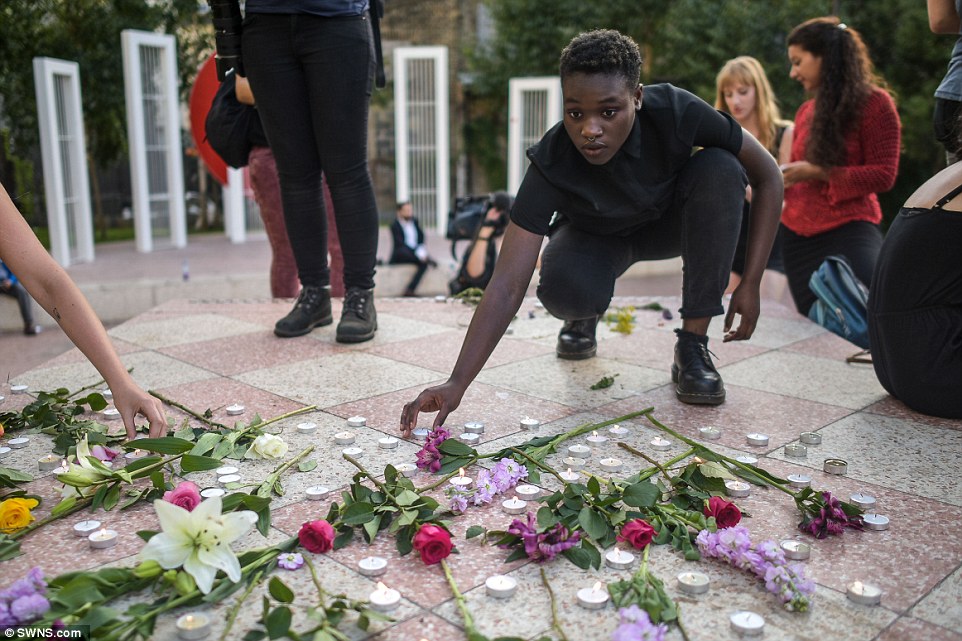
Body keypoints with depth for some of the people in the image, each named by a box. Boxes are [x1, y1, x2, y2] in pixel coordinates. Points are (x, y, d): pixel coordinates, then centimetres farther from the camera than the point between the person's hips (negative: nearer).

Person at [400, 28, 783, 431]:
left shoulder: (676, 111, -32)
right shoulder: (551, 162, -34)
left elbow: (767, 175, -18)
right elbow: (507, 285, -38)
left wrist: (750, 285, -24)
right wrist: (457, 383, -46)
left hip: (669, 223, 2)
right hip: (597, 235, -2)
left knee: (719, 170, -31)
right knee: (564, 291, -37)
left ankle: (693, 345, -20)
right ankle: (586, 316, 5)